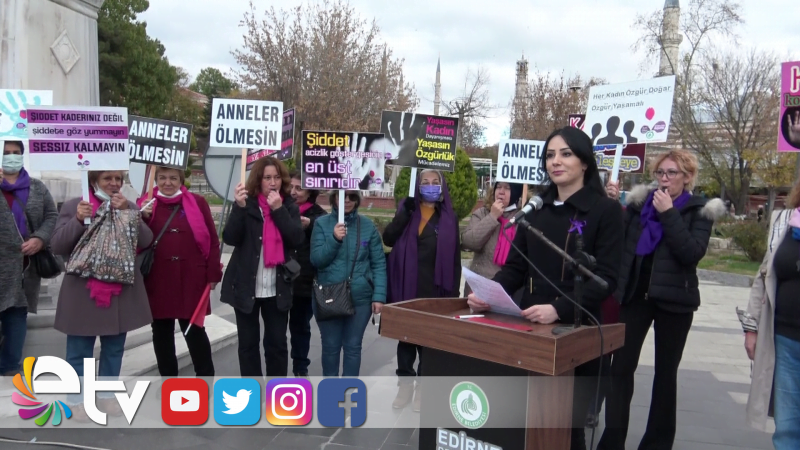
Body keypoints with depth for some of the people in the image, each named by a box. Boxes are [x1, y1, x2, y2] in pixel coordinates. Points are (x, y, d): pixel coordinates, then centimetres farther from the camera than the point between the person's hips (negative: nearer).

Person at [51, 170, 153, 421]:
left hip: (121, 291, 3)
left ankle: (106, 394, 29)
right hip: (83, 292, -2)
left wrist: (127, 212, -16)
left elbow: (146, 241, -6)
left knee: (114, 348, 14)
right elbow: (57, 246, -6)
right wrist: (78, 220, -21)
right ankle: (77, 398, 24)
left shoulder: (129, 207, 5)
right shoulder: (73, 206, -2)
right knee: (79, 350, 8)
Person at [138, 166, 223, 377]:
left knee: (194, 330, 6)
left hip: (191, 278, -1)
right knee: (162, 331, 10)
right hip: (157, 279, 2)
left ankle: (206, 379, 20)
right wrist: (142, 218, -13)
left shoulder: (197, 202, 3)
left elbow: (212, 239, 3)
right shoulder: (145, 204, 5)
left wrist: (213, 273, -2)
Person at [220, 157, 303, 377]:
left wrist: (279, 209, -17)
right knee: (248, 342, 8)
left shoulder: (289, 206, 3)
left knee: (277, 342, 8)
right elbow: (230, 238, -14)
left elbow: (297, 239, -11)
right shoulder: (247, 204, -2)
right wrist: (239, 206, -26)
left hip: (277, 288, 1)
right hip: (246, 286, -1)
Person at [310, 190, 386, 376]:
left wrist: (379, 296, -8)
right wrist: (334, 239, -21)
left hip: (360, 297, 0)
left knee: (353, 346, 9)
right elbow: (316, 260, -6)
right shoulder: (322, 223, -1)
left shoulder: (368, 225, 0)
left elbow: (379, 263, 0)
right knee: (330, 346, 10)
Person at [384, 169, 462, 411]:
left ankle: (422, 388, 20)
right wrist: (406, 210, -16)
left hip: (434, 289, -1)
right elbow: (388, 239, -8)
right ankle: (405, 385, 22)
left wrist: (454, 292, -2)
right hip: (406, 287, 1)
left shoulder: (449, 217, 4)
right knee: (405, 337, 9)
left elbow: (455, 257, 3)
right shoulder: (407, 209, 6)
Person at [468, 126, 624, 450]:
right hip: (529, 326, 4)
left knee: (567, 423, 5)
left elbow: (606, 278, -13)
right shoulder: (536, 208, 9)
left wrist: (559, 309, -28)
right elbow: (515, 267, 8)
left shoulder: (606, 210, -5)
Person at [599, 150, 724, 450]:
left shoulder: (700, 211, -1)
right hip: (634, 294, 2)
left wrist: (668, 213, -18)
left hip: (674, 299, -2)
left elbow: (692, 253, -16)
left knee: (665, 371, 8)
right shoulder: (639, 202, 6)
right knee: (621, 366, -4)